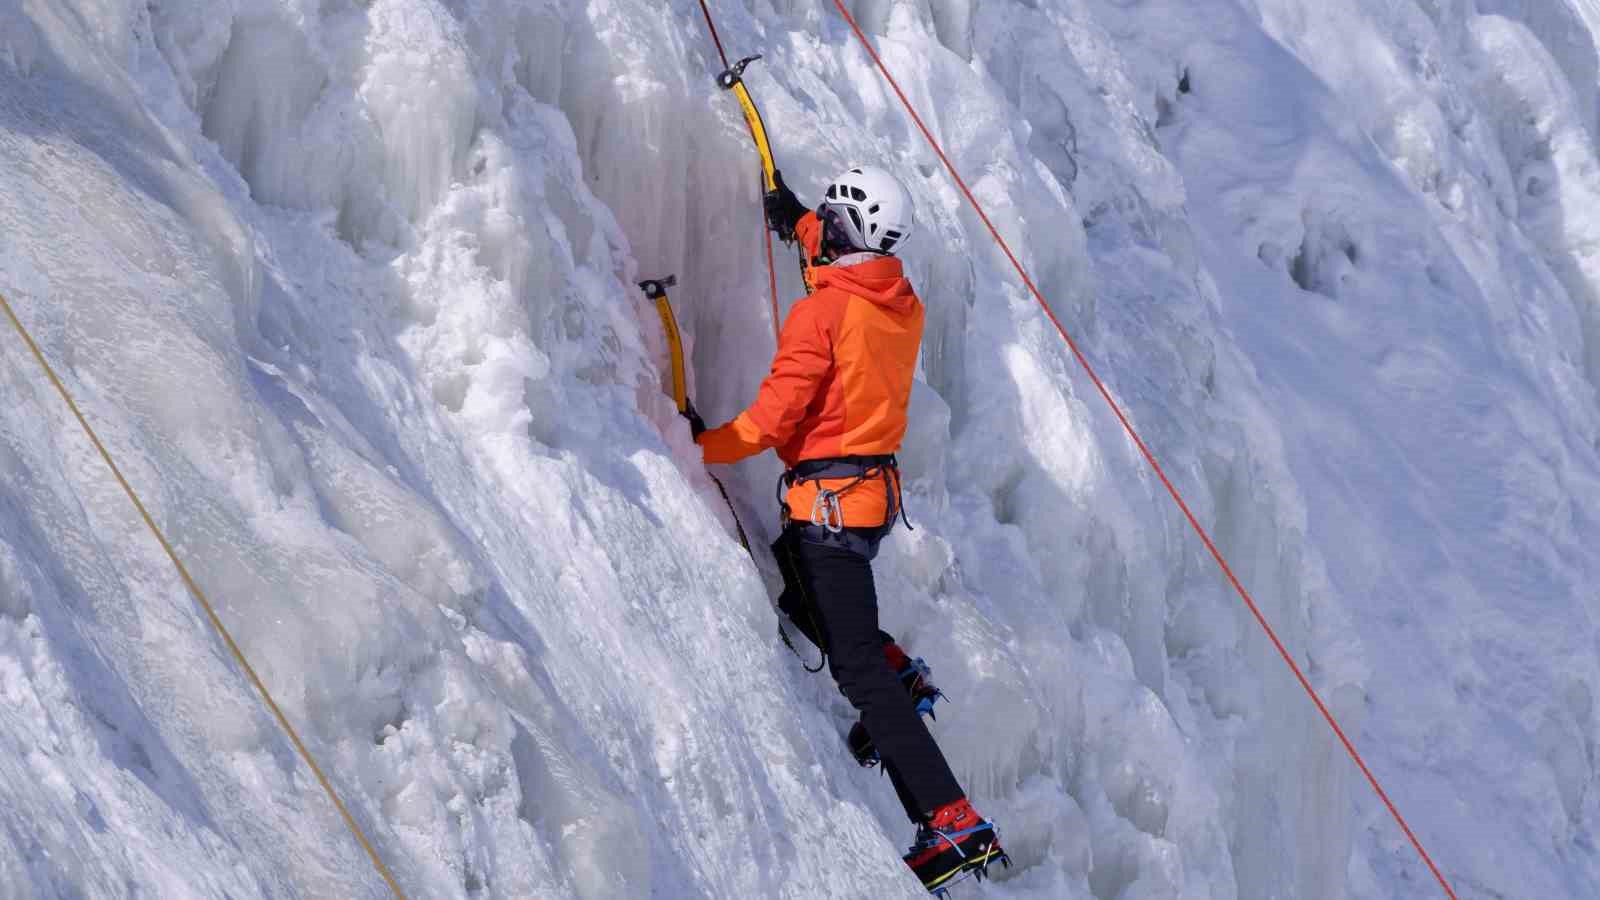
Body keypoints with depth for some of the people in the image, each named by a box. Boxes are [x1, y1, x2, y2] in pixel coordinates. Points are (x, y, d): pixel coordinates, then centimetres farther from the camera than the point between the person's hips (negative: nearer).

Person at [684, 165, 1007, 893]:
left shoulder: (820, 314, -17)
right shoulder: (901, 303, 6)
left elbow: (773, 418, -17)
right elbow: (851, 265, 31)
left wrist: (704, 445, 0)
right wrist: (799, 222, 44)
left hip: (829, 497, -9)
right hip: (877, 485, 9)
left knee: (858, 669, -10)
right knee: (797, 586, 33)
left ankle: (953, 827, -18)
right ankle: (901, 678, 21)